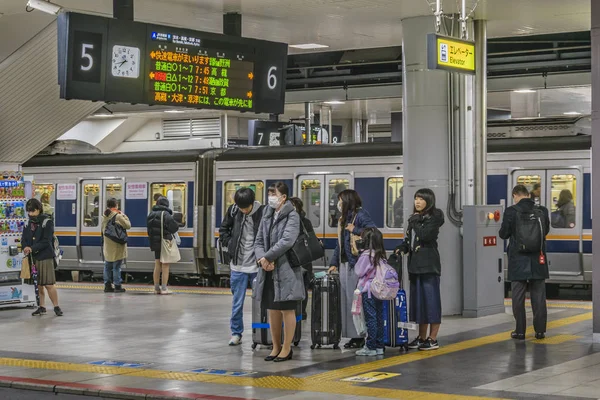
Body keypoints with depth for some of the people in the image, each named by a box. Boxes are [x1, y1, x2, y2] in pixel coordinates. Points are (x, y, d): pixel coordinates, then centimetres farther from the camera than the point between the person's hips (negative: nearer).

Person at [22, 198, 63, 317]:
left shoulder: (47, 222, -6)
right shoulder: (28, 223, 11)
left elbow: (46, 241, -13)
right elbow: (24, 238, 8)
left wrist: (32, 248, -19)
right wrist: (25, 247, -14)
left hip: (45, 257, -5)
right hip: (32, 258, 5)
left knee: (49, 284, -6)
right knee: (38, 284, 8)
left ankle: (56, 306, 4)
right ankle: (42, 307, 17)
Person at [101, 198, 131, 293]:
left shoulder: (105, 217, 5)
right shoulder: (118, 216, -16)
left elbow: (103, 229, 13)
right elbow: (128, 225, -9)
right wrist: (123, 215, -1)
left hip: (107, 246, 6)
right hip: (117, 246, -6)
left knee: (108, 266, 12)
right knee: (116, 266, -2)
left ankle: (107, 285, 15)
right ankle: (117, 286, 1)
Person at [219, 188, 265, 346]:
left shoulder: (263, 212, -12)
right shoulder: (233, 210, -2)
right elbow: (223, 229, 14)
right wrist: (230, 244, 2)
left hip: (257, 265, -2)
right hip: (238, 265, 2)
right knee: (237, 302, 7)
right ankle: (236, 333, 17)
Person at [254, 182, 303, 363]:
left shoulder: (292, 216, -8)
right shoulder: (267, 216, 12)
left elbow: (286, 241, -20)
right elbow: (259, 241, 9)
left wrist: (267, 257, -16)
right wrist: (262, 259, -10)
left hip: (286, 271, -6)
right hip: (268, 271, 6)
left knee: (287, 310, 2)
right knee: (272, 309, 12)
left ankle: (286, 348, 10)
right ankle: (276, 347, 22)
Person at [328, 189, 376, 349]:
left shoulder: (360, 214, -6)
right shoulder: (343, 219, 21)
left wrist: (355, 230, -14)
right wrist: (334, 263, 18)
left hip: (356, 264, -9)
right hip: (344, 264, 9)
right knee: (347, 300, 7)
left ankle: (359, 336, -4)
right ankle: (353, 335, 11)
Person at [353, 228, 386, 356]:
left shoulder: (366, 254, -14)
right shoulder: (381, 255, 8)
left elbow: (358, 272, -8)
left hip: (368, 290, -7)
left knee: (370, 318, -4)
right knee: (379, 318, 9)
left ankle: (371, 347, -2)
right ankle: (379, 346, 14)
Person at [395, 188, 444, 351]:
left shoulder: (434, 217, -6)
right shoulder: (415, 217, 17)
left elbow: (425, 235, -19)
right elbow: (408, 238, 18)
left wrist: (416, 222, -8)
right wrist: (402, 248, 0)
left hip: (429, 264, -8)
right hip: (415, 264, 8)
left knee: (431, 300, -6)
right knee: (418, 299, 10)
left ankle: (433, 339, -4)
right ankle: (422, 337, 17)